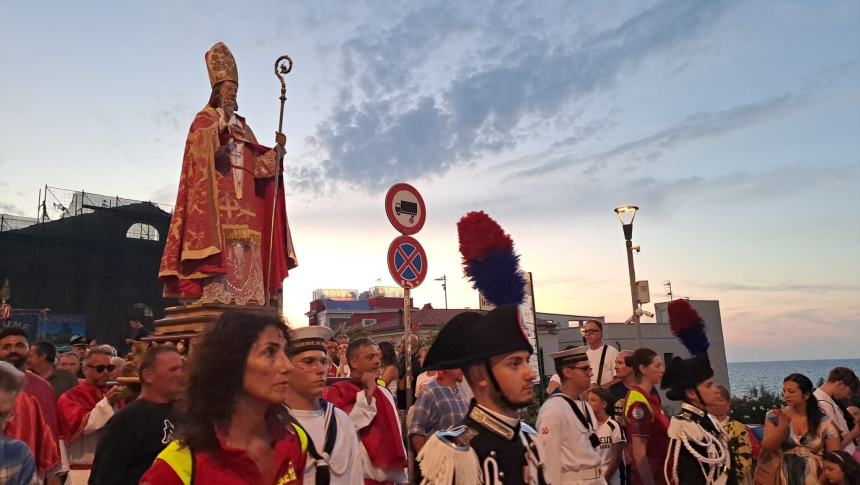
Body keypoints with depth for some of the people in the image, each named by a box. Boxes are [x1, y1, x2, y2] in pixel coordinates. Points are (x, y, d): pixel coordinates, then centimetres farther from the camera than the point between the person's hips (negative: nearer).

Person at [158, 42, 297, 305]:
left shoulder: (242, 126, 27)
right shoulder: (204, 118, 10)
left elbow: (257, 163, 18)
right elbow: (203, 147, -12)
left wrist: (276, 150, 2)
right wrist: (221, 123, -26)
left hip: (242, 200, 6)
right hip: (216, 195, -6)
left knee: (244, 255, -4)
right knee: (219, 242, -18)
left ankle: (243, 301, -6)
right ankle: (214, 300, -21)